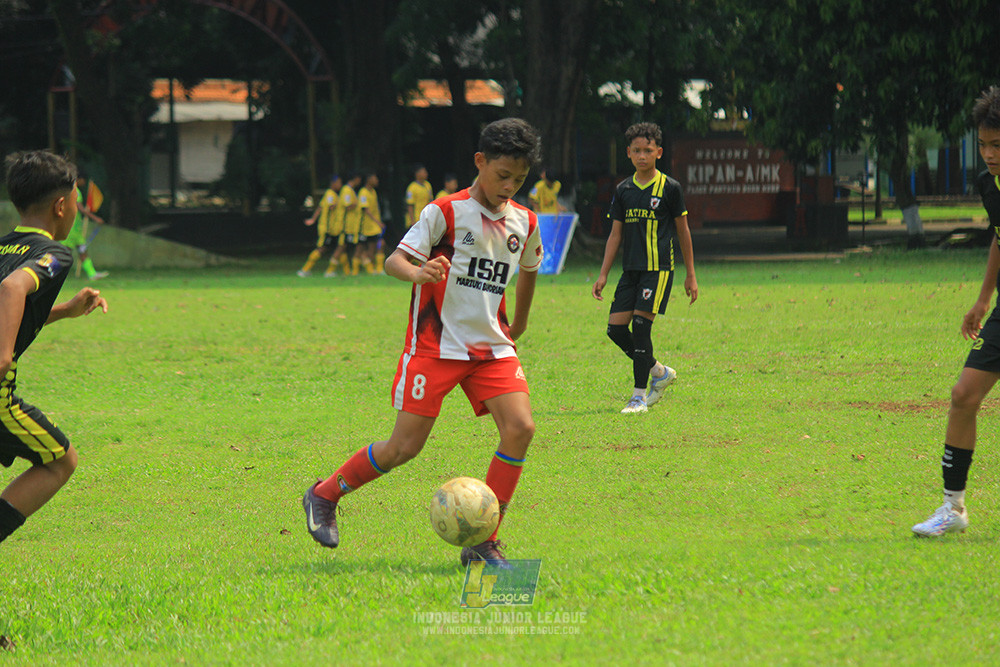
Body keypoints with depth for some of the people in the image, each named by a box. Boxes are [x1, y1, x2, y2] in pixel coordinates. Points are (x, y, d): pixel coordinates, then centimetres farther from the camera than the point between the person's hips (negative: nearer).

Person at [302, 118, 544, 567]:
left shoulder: (524, 222, 7)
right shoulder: (446, 212, -9)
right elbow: (395, 260, -13)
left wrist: (519, 323, 35)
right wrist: (416, 272, -34)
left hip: (491, 346, 5)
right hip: (435, 344, -5)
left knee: (520, 428, -16)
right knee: (405, 447, -6)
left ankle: (483, 542, -8)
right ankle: (323, 497, 18)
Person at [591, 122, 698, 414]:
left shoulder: (669, 188, -3)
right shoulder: (623, 190, 9)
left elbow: (683, 232, 3)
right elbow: (615, 234, 12)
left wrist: (690, 275, 3)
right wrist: (603, 275, 7)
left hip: (658, 269, -5)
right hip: (631, 269, 5)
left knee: (641, 327, -12)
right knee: (616, 328, -1)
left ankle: (639, 395, -4)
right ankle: (659, 371, 19)